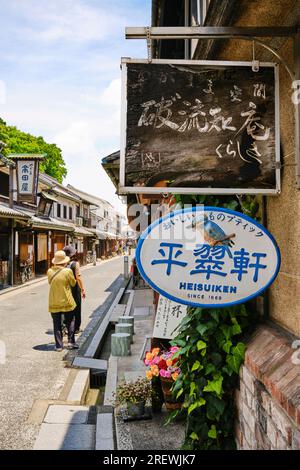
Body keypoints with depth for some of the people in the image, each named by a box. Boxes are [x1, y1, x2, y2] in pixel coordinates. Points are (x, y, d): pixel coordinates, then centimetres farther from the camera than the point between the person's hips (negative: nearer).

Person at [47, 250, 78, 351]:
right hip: (66, 302, -2)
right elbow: (73, 283, -1)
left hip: (54, 303, 3)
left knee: (57, 324, 10)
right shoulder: (68, 271, -15)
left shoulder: (50, 271, -5)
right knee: (70, 321, 15)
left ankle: (59, 345, 11)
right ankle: (71, 342, 13)